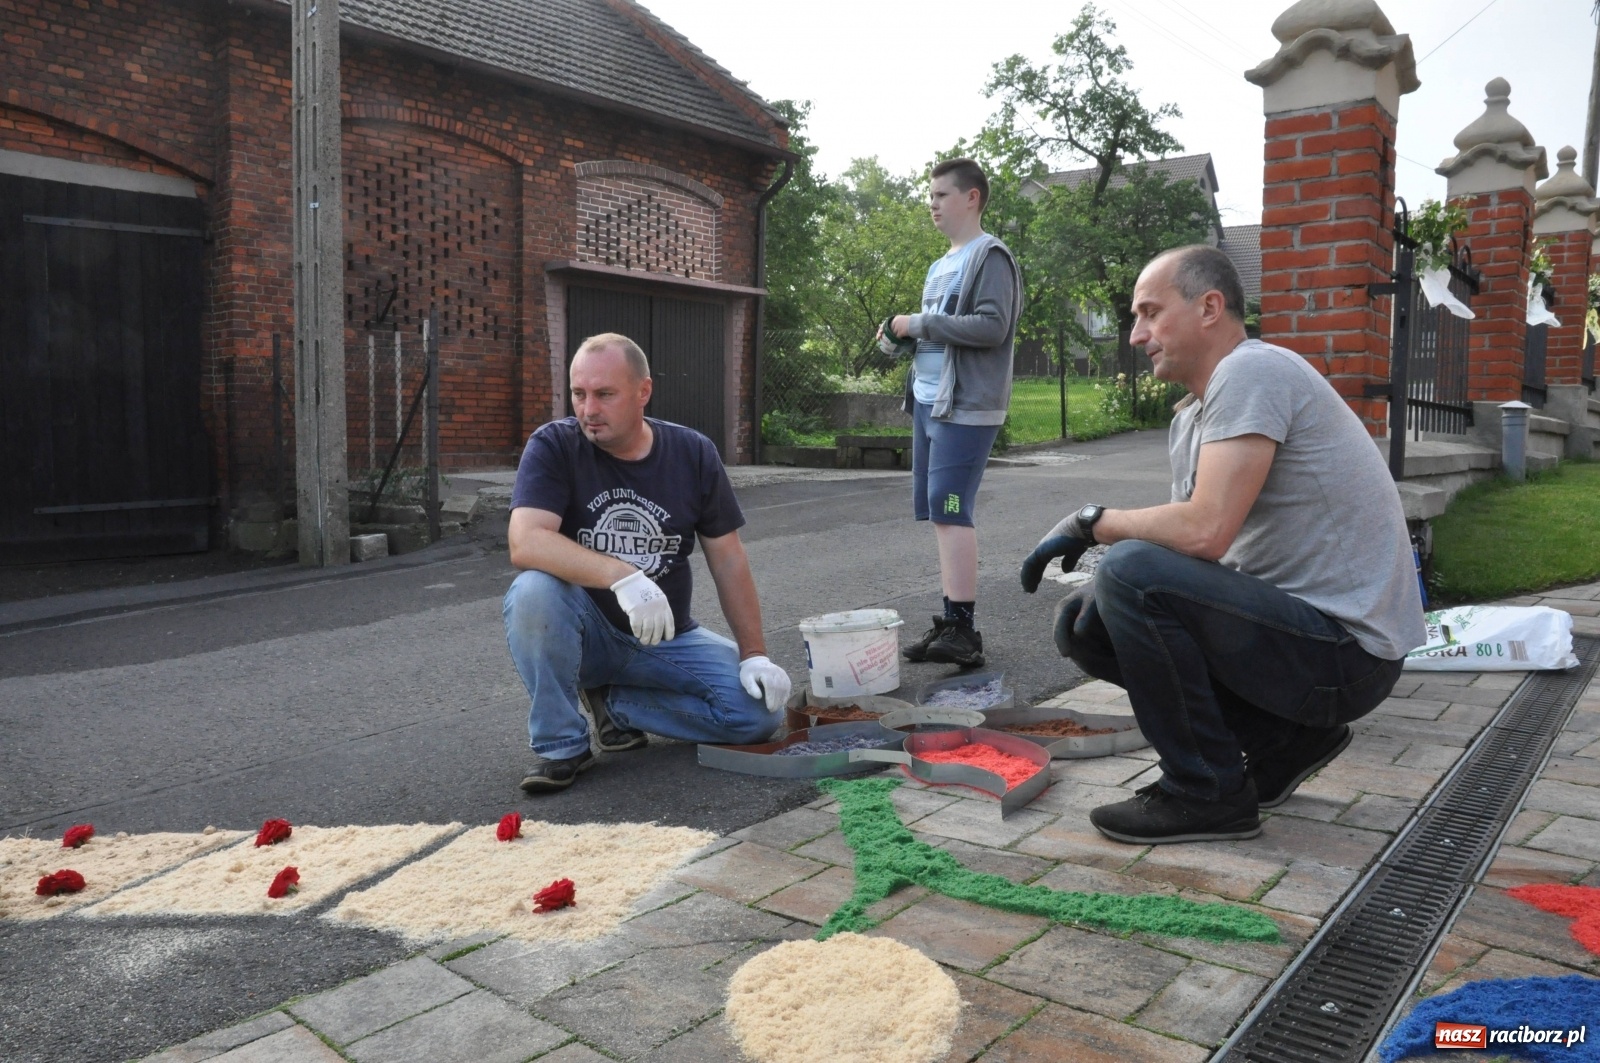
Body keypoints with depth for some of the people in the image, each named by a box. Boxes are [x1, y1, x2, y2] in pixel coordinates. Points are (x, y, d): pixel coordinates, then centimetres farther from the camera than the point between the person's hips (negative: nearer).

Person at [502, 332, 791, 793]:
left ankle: (615, 703, 5)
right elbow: (525, 543, -29)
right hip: (585, 633, -2)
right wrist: (622, 576, -41)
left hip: (666, 638, 3)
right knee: (534, 590, -34)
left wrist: (753, 653, -6)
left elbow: (728, 559, 1)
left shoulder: (693, 453, -4)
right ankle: (560, 743, -12)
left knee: (761, 709, -16)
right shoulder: (553, 446, -13)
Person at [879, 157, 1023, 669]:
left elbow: (991, 327, -18)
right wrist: (899, 336, 8)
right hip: (928, 400, 9)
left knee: (950, 511, -14)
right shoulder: (940, 266, 21)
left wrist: (920, 323, -14)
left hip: (966, 406, -9)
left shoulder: (990, 256, -6)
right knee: (939, 512, 9)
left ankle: (963, 629, -11)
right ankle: (951, 621, 15)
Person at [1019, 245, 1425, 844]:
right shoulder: (1190, 418, 12)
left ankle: (1208, 794, -8)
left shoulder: (1250, 372, -17)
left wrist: (1093, 521, -12)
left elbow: (1203, 532, -28)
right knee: (1083, 625, 7)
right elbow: (1184, 537, 12)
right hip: (1298, 623, 9)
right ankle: (1286, 741, 13)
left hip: (1346, 650, -9)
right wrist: (1101, 593, -8)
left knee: (1131, 573, -25)